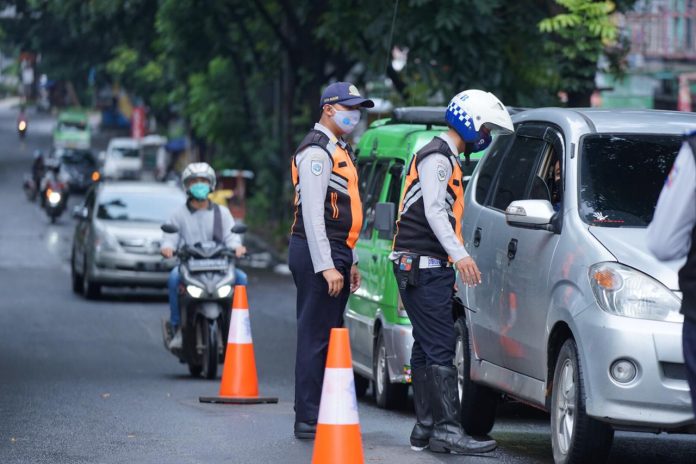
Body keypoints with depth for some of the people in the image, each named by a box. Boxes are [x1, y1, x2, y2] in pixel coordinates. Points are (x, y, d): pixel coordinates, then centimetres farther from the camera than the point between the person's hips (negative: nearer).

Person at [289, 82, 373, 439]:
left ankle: (324, 413, 18)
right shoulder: (316, 151, -12)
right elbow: (312, 214, -19)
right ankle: (308, 419, -11)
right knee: (316, 336, -10)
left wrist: (350, 261, 23)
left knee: (328, 335, 13)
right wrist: (326, 266, -23)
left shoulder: (338, 151, 21)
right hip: (317, 253, -10)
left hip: (335, 253, 10)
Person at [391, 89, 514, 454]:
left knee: (427, 349, 10)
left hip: (432, 267, 11)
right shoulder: (437, 157, -10)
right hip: (424, 264, -11)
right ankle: (447, 429, -20)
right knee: (440, 348, -15)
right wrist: (459, 255, -31)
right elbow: (433, 210, -20)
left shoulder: (446, 158, 24)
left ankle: (426, 429, 12)